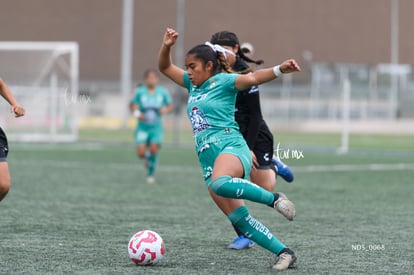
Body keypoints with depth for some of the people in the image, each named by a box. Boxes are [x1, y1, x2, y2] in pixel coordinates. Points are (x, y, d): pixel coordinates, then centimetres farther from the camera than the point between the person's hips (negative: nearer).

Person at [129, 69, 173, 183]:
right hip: (142, 127, 0)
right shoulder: (140, 92, -5)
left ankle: (150, 174, 4)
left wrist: (165, 110, -13)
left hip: (156, 127, 0)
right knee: (141, 153, -11)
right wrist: (137, 113, -10)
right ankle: (147, 157, 29)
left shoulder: (163, 92, -3)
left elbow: (170, 106, 9)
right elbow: (132, 105, 9)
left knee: (154, 149, -17)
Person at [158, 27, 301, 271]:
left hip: (230, 147, -7)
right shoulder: (193, 84, 22)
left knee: (220, 183, -42)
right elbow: (165, 67, 29)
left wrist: (279, 70, -32)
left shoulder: (223, 81, 1)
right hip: (207, 157, 7)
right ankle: (284, 253, -1)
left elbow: (253, 78, -15)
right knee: (239, 220, -4)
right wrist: (167, 46, 10)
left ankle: (273, 198, -25)